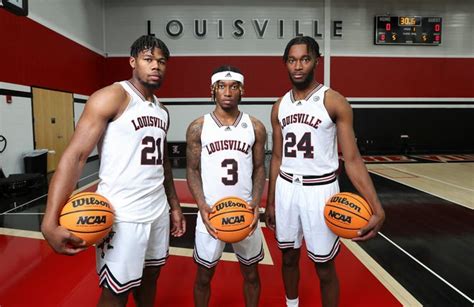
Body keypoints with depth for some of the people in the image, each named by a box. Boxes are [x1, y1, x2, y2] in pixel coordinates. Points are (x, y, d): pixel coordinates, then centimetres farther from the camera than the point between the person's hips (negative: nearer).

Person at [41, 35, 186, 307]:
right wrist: (51, 222, -24)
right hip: (122, 216, -7)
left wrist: (175, 206, 18)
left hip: (158, 212, 7)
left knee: (150, 277, 20)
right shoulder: (112, 97, -11)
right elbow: (75, 155, -17)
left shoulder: (162, 110, 12)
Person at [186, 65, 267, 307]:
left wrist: (256, 202, -12)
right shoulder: (198, 128, -2)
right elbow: (192, 170, 0)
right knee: (204, 273, 14)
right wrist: (202, 206, -14)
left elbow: (259, 168, 4)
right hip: (210, 212, -1)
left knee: (251, 272, 17)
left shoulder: (255, 127, 1)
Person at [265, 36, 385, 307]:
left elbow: (352, 159, -11)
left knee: (324, 267, 8)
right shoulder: (280, 106, 6)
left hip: (319, 189, -4)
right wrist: (270, 202, 13)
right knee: (289, 257, 20)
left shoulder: (335, 102, -9)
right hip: (286, 188, 5)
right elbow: (277, 158, 11)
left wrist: (376, 207, -22)